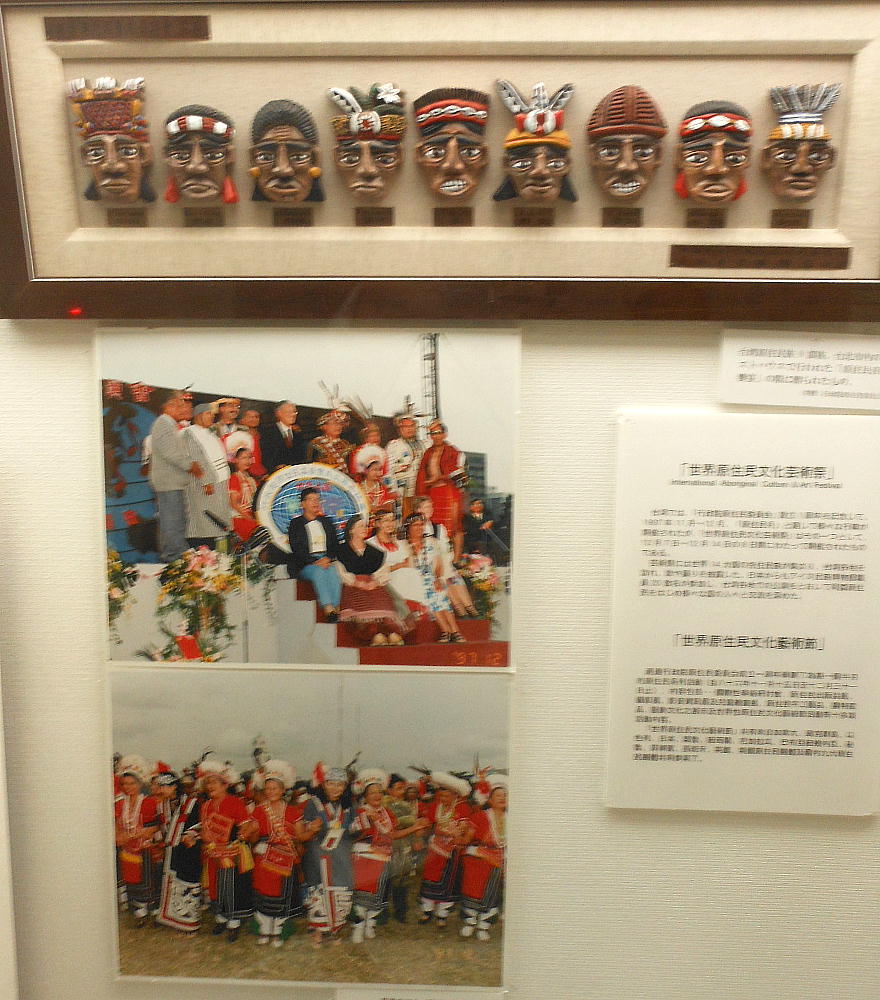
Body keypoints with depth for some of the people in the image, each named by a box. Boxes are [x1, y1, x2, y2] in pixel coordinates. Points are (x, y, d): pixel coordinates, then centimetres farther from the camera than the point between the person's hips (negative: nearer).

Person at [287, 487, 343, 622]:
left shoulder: (327, 522, 21)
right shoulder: (295, 524, 8)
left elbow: (335, 545, 14)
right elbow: (297, 550, -3)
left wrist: (328, 558, -7)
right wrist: (315, 562, -17)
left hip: (327, 561, 3)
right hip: (304, 565, -3)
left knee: (334, 571, -31)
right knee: (318, 572, -35)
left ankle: (336, 608, -39)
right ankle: (329, 610, -46)